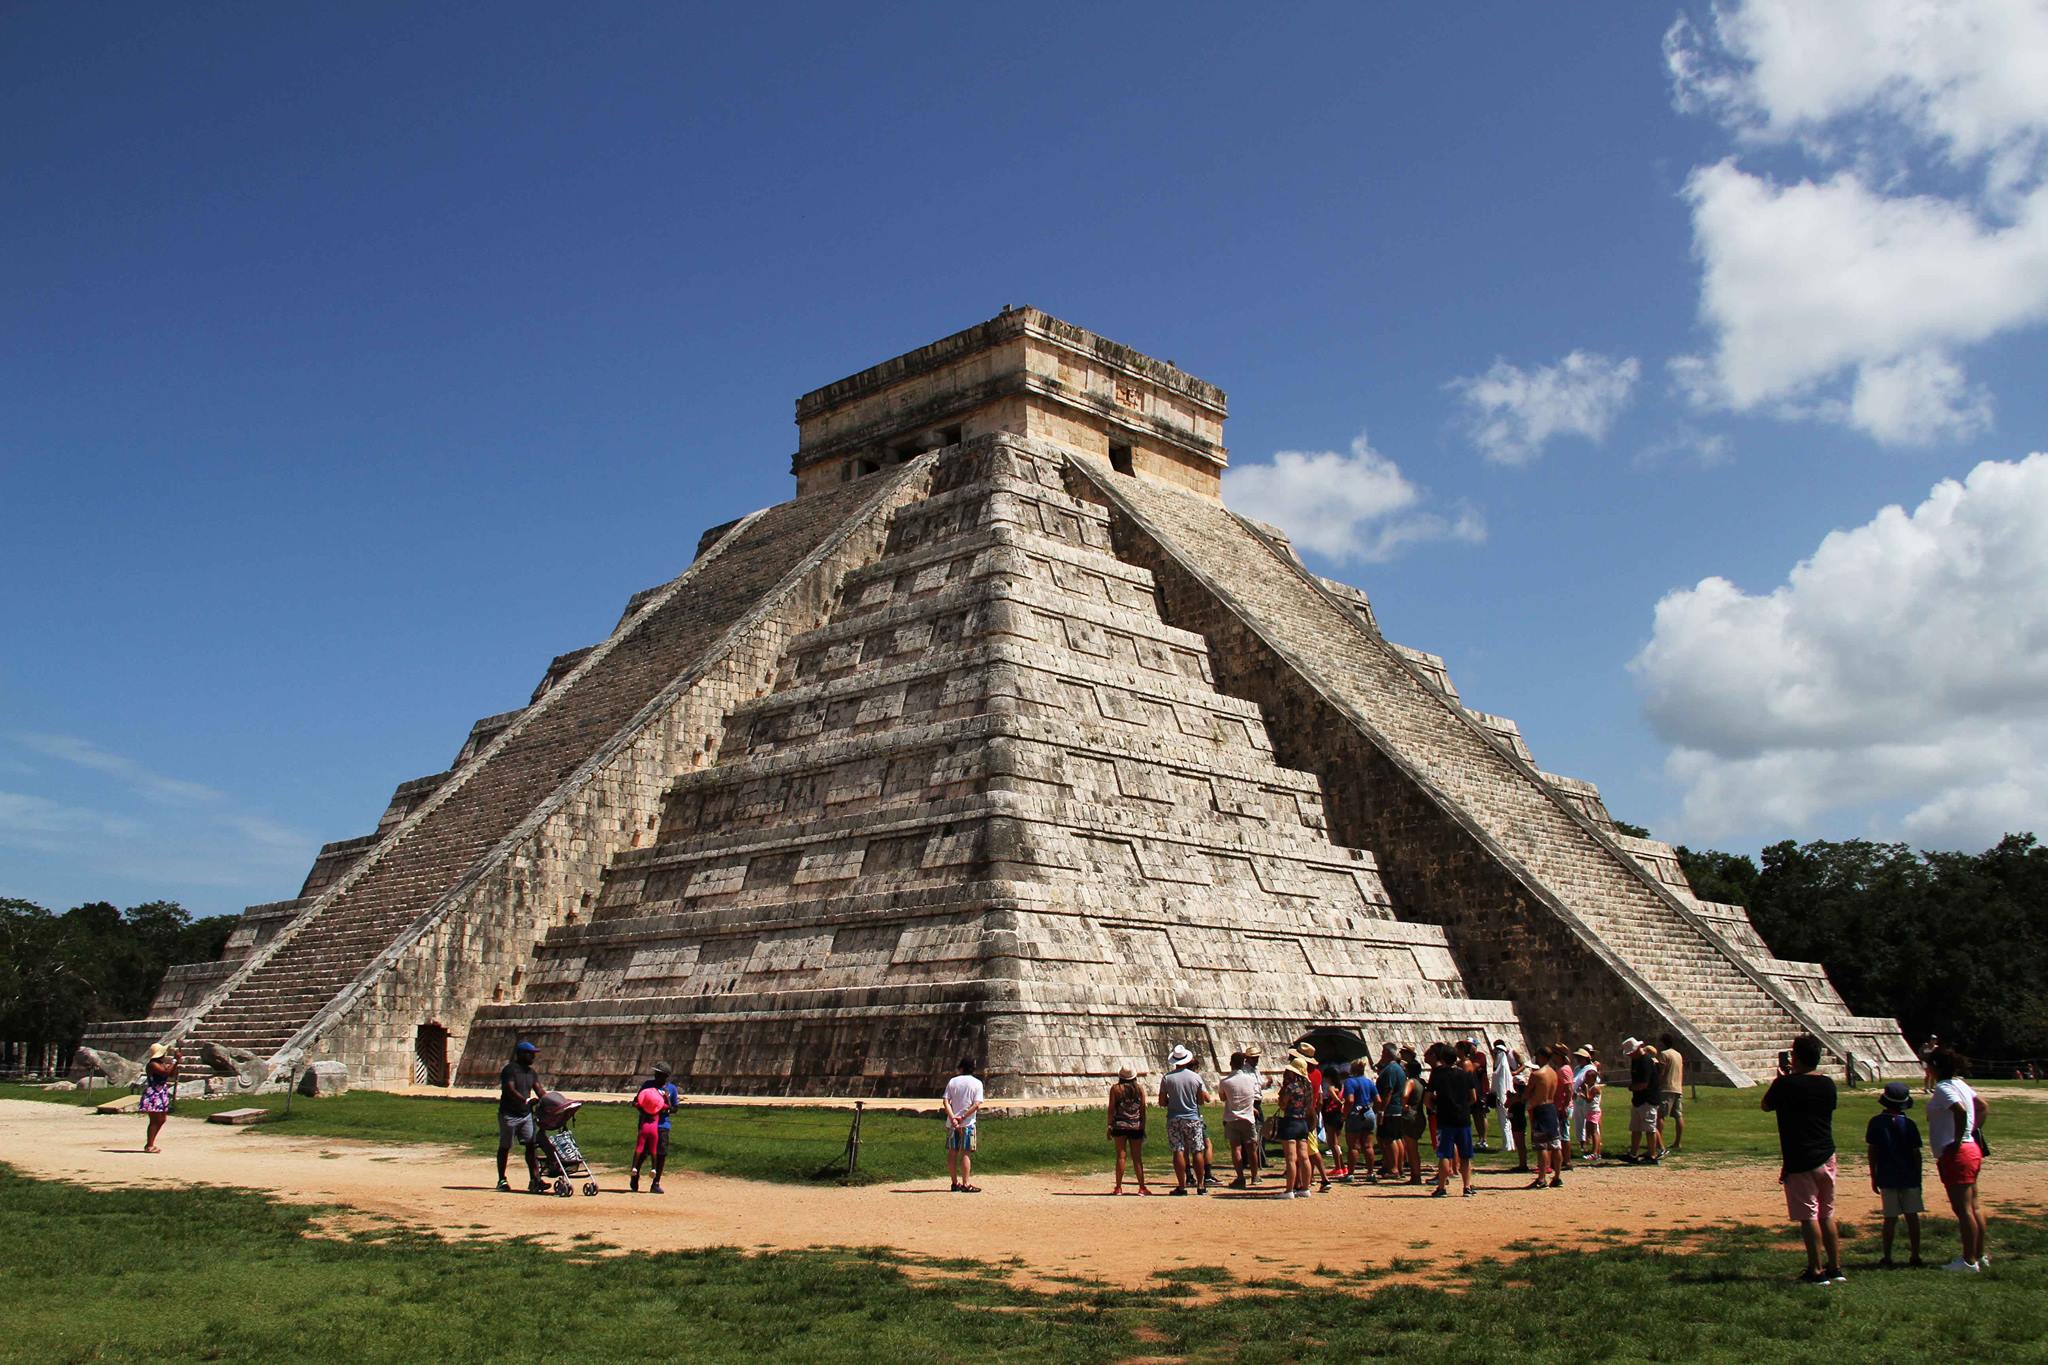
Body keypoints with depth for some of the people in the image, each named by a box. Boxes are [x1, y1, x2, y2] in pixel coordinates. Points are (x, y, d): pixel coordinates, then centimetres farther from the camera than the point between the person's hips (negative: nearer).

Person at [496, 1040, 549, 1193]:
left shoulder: (531, 1072, 12)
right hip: (509, 1115, -6)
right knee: (505, 1147, 5)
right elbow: (510, 1090, -24)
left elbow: (540, 1090, 5)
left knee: (531, 1145, -3)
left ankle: (534, 1180, -4)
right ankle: (502, 1181, 15)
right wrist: (526, 1100, -38)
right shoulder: (510, 1070, -11)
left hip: (526, 1114, 6)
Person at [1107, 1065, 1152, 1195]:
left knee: (1121, 1156, 0)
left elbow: (1111, 1109, -3)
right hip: (1136, 1126, 2)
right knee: (1137, 1158, 6)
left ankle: (1118, 1187, 0)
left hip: (1120, 1126, -2)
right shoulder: (1139, 1089, 6)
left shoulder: (1115, 1089, 0)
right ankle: (1142, 1187, 5)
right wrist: (1143, 1128, 12)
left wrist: (1109, 1126, 2)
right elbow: (1142, 1110, 6)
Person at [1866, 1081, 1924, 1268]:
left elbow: (1872, 1152, 0)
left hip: (1887, 1178, 0)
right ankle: (1915, 1256, 13)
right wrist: (1918, 1178, 10)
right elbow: (1916, 1153, -1)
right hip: (1909, 1177, 0)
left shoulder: (1876, 1122, -3)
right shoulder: (1909, 1123, -3)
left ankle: (1887, 1258, 6)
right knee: (1912, 1216, 9)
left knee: (1891, 1218, 4)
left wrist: (1873, 1177, 8)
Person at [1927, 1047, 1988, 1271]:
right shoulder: (1960, 1084, 12)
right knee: (1973, 1206, 15)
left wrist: (1957, 1142, -21)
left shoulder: (1943, 1088, -16)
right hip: (1971, 1149, 10)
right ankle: (1979, 1255, 23)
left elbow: (1961, 1112, -30)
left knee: (1962, 1208, -5)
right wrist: (1971, 1131, 17)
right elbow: (1982, 1106, 22)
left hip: (1955, 1154, -10)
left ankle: (1969, 1261, -2)